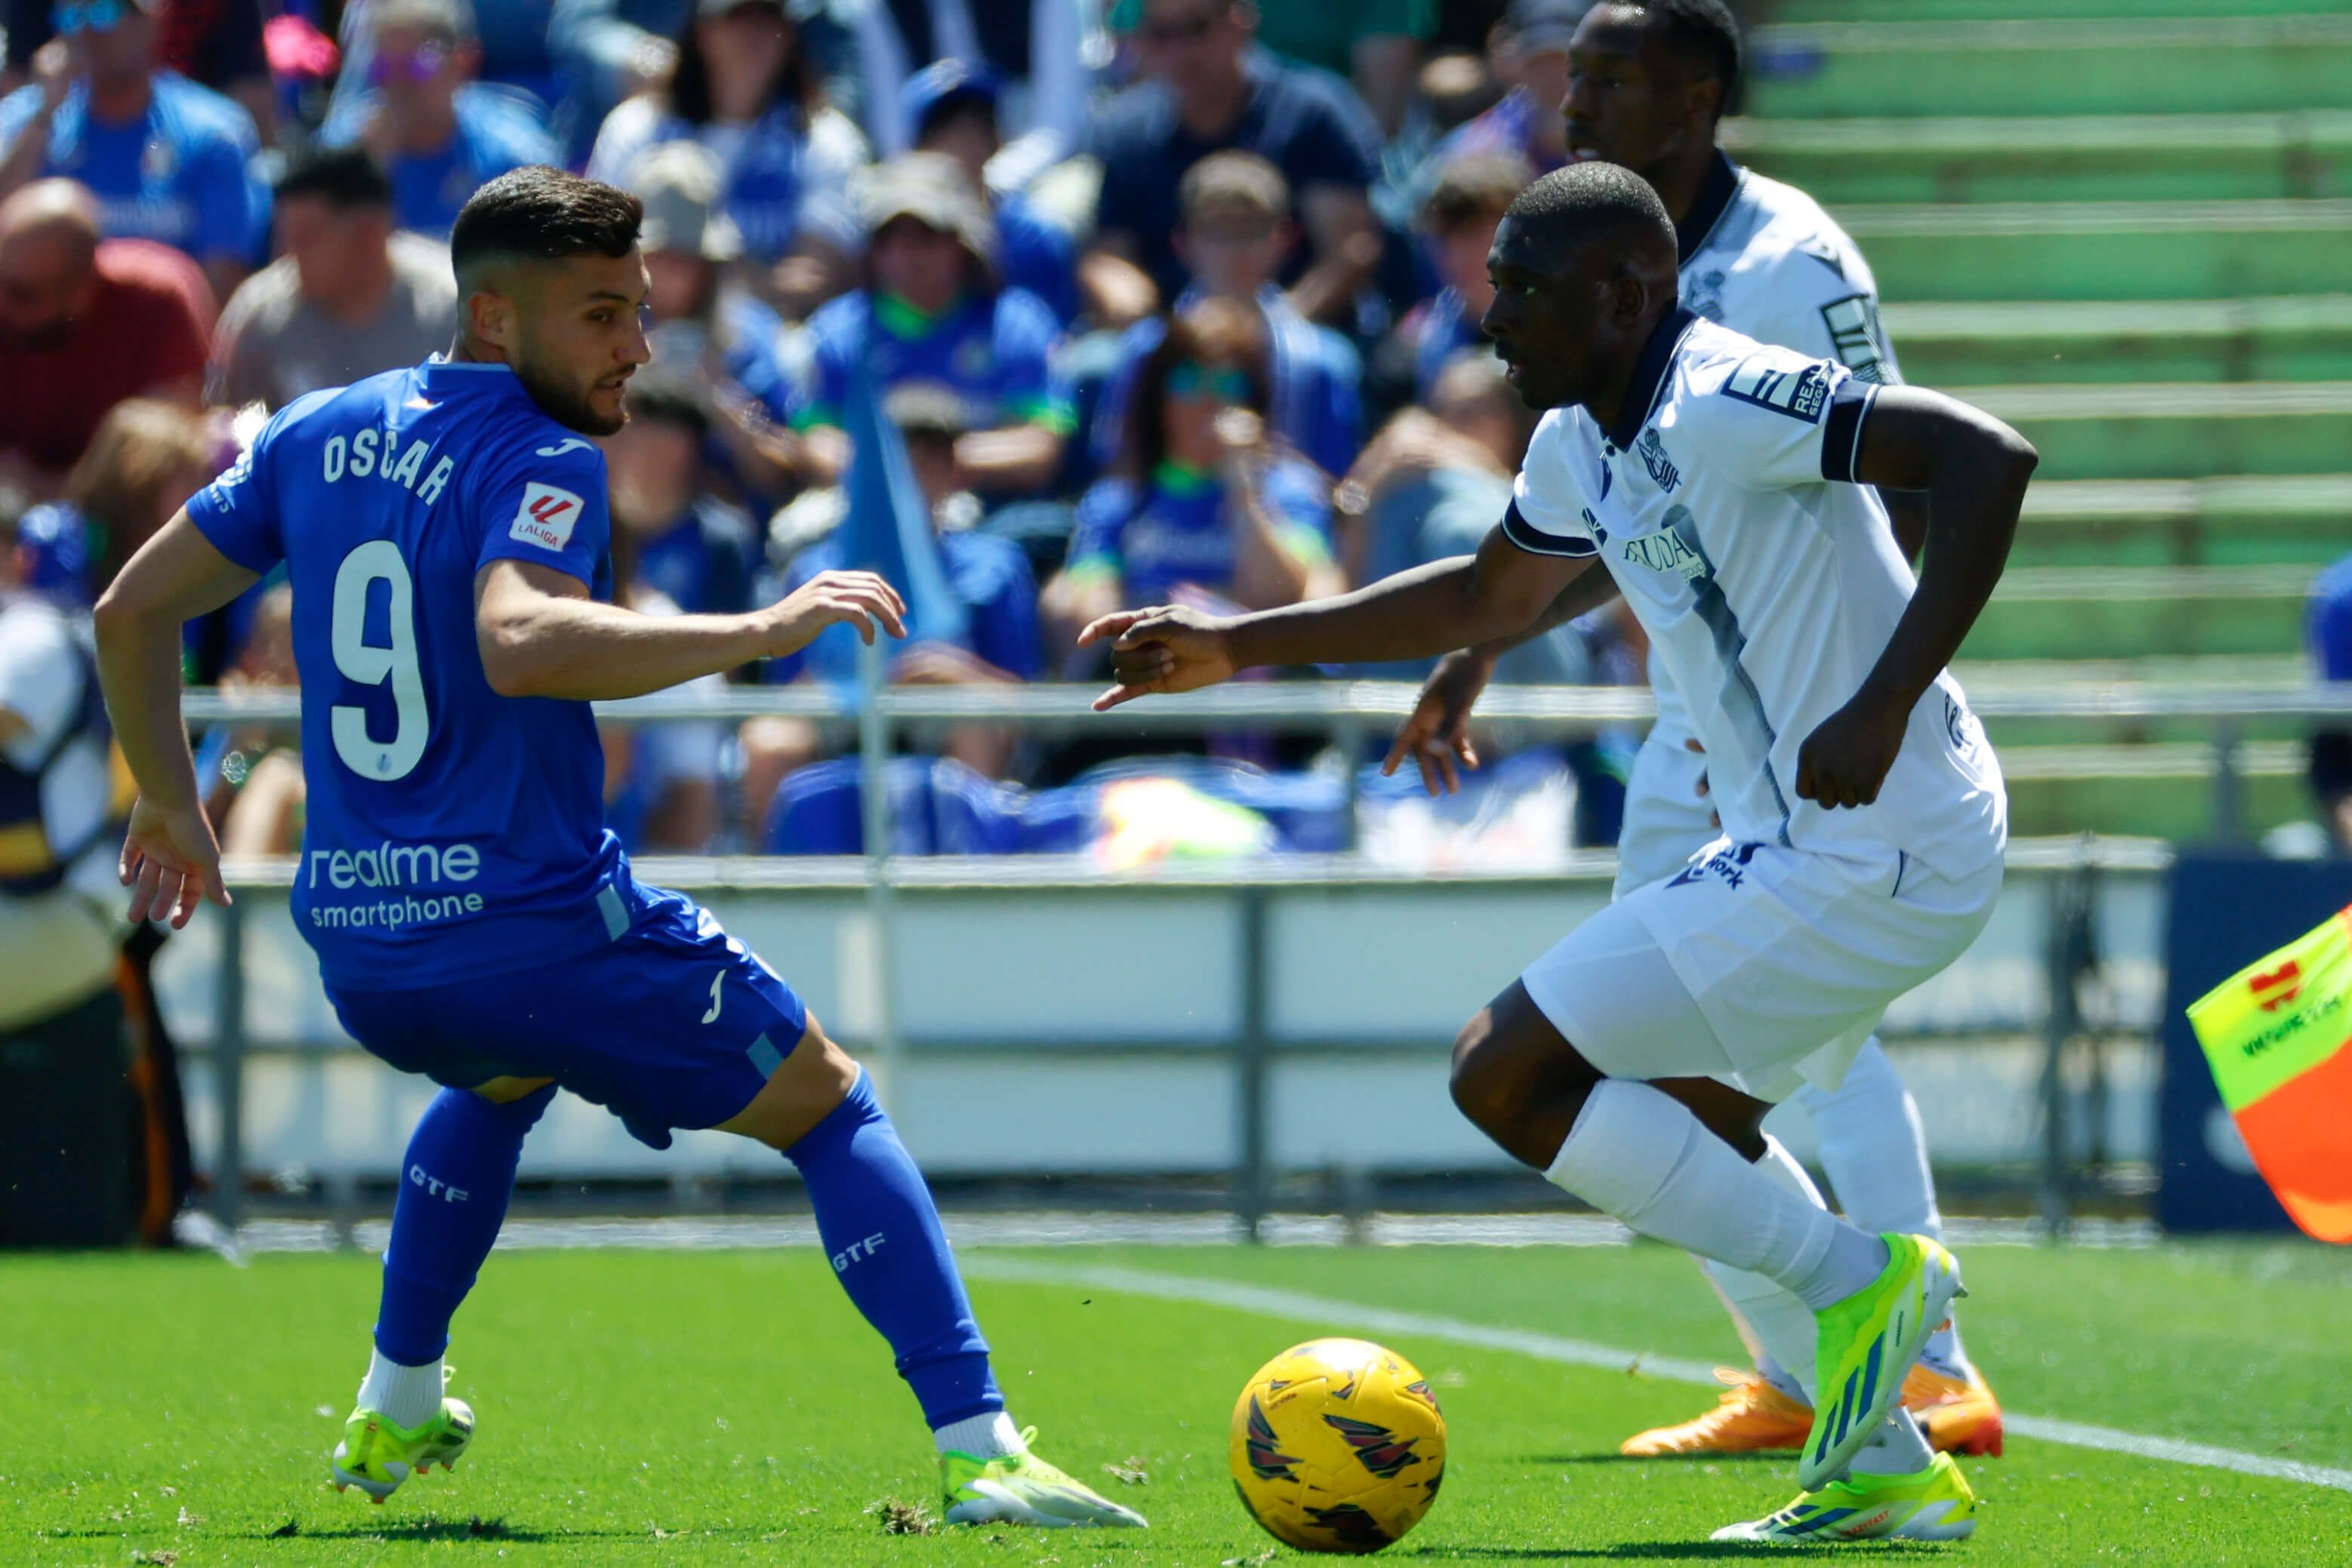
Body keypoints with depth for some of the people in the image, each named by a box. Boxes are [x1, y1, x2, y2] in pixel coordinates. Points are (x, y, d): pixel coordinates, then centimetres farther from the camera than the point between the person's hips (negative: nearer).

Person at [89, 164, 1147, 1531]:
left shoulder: (320, 436, 11)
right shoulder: (543, 463, -13)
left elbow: (134, 609, 18)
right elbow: (518, 643, -34)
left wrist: (170, 802, 30)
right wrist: (759, 630, -30)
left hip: (355, 947, 7)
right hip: (535, 928, -7)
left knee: (503, 1079, 41)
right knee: (831, 1111, 7)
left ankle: (395, 1413, 40)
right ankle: (980, 1451, -8)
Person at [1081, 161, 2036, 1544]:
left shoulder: (1721, 406, -18)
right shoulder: (1583, 442, 12)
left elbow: (1985, 456, -28)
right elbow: (1492, 597, 31)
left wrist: (1885, 706, -33)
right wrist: (1238, 647, 30)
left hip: (1871, 856, -10)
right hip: (1805, 845, 10)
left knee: (1509, 1075, -9)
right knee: (1671, 1103, 26)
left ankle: (1856, 1279, -6)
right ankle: (1887, 1469, 25)